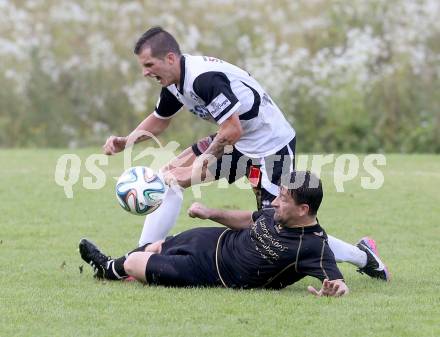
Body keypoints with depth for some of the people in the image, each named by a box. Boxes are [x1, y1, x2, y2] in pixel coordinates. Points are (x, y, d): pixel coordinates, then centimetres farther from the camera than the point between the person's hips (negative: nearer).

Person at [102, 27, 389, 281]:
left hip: (272, 145, -10)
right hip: (237, 143, 10)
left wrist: (199, 165, -21)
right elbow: (159, 120, 19)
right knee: (169, 176, 3)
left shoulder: (204, 78, -29)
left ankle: (361, 256, 5)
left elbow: (232, 130, -31)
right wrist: (126, 142, 4)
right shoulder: (175, 82, 1)